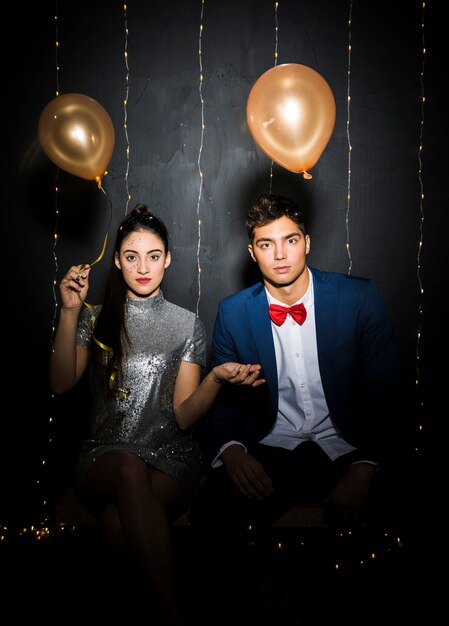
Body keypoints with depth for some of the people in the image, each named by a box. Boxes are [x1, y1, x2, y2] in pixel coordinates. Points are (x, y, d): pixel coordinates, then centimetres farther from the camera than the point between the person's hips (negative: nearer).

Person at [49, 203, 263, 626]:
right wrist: (70, 312, -15)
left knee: (119, 526, -36)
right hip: (105, 454, 1)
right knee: (130, 469, -37)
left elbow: (184, 415, 0)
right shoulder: (96, 318, 12)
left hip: (171, 456, -1)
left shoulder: (187, 324, 9)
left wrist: (217, 378, -20)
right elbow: (61, 383, -6)